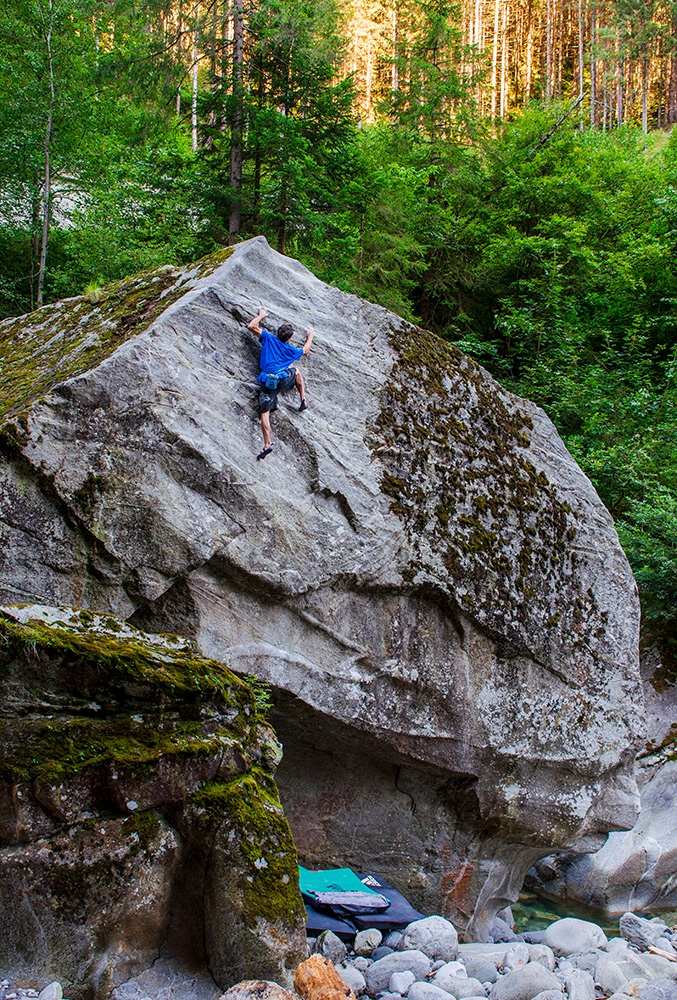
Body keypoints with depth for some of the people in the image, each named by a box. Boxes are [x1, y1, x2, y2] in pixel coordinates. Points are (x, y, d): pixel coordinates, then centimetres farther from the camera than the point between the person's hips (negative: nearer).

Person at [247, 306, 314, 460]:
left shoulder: (269, 338, 7)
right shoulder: (291, 350, 14)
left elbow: (251, 326, 10)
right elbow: (305, 350, 37)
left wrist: (261, 315, 27)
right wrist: (310, 336, 54)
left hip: (267, 382, -2)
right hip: (284, 379, 2)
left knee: (264, 413, -6)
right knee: (296, 372, 36)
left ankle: (267, 444, -22)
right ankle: (303, 401, 34)